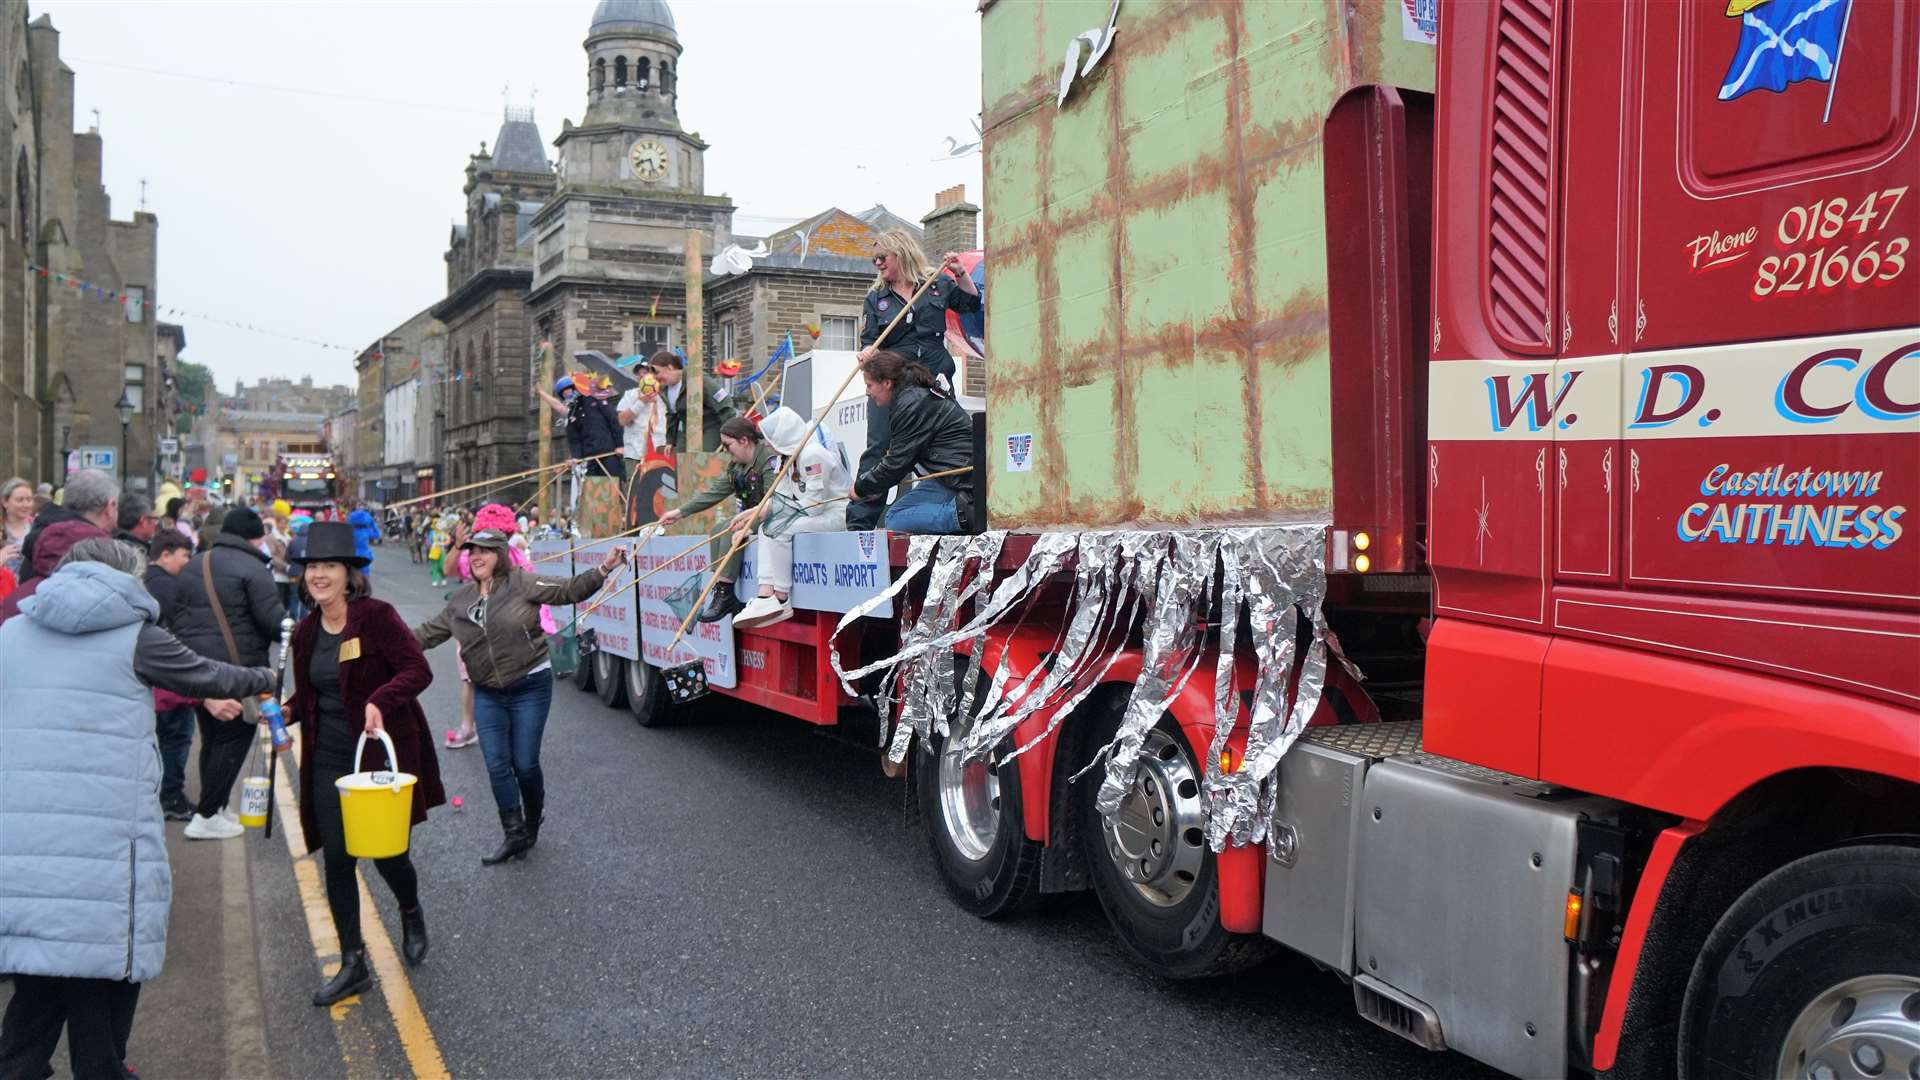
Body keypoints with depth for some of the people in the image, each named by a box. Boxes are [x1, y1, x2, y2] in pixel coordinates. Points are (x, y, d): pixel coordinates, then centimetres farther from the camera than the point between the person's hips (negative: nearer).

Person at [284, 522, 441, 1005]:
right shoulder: (306, 632, 7)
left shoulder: (376, 616, -13)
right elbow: (308, 693, 19)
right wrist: (288, 711, -1)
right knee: (336, 860, 5)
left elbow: (418, 670, -18)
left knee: (387, 852, 2)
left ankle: (411, 916, 36)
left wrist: (380, 701, -33)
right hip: (329, 760, 6)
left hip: (381, 753, -5)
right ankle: (353, 964, 18)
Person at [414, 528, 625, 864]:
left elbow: (569, 590, -15)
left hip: (530, 688, -4)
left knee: (525, 764, 3)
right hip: (487, 695, 5)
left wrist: (603, 569, -28)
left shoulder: (522, 583, -7)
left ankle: (533, 824, 27)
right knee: (497, 766, 0)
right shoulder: (461, 600, 9)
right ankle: (515, 835, 11)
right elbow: (429, 632, 18)